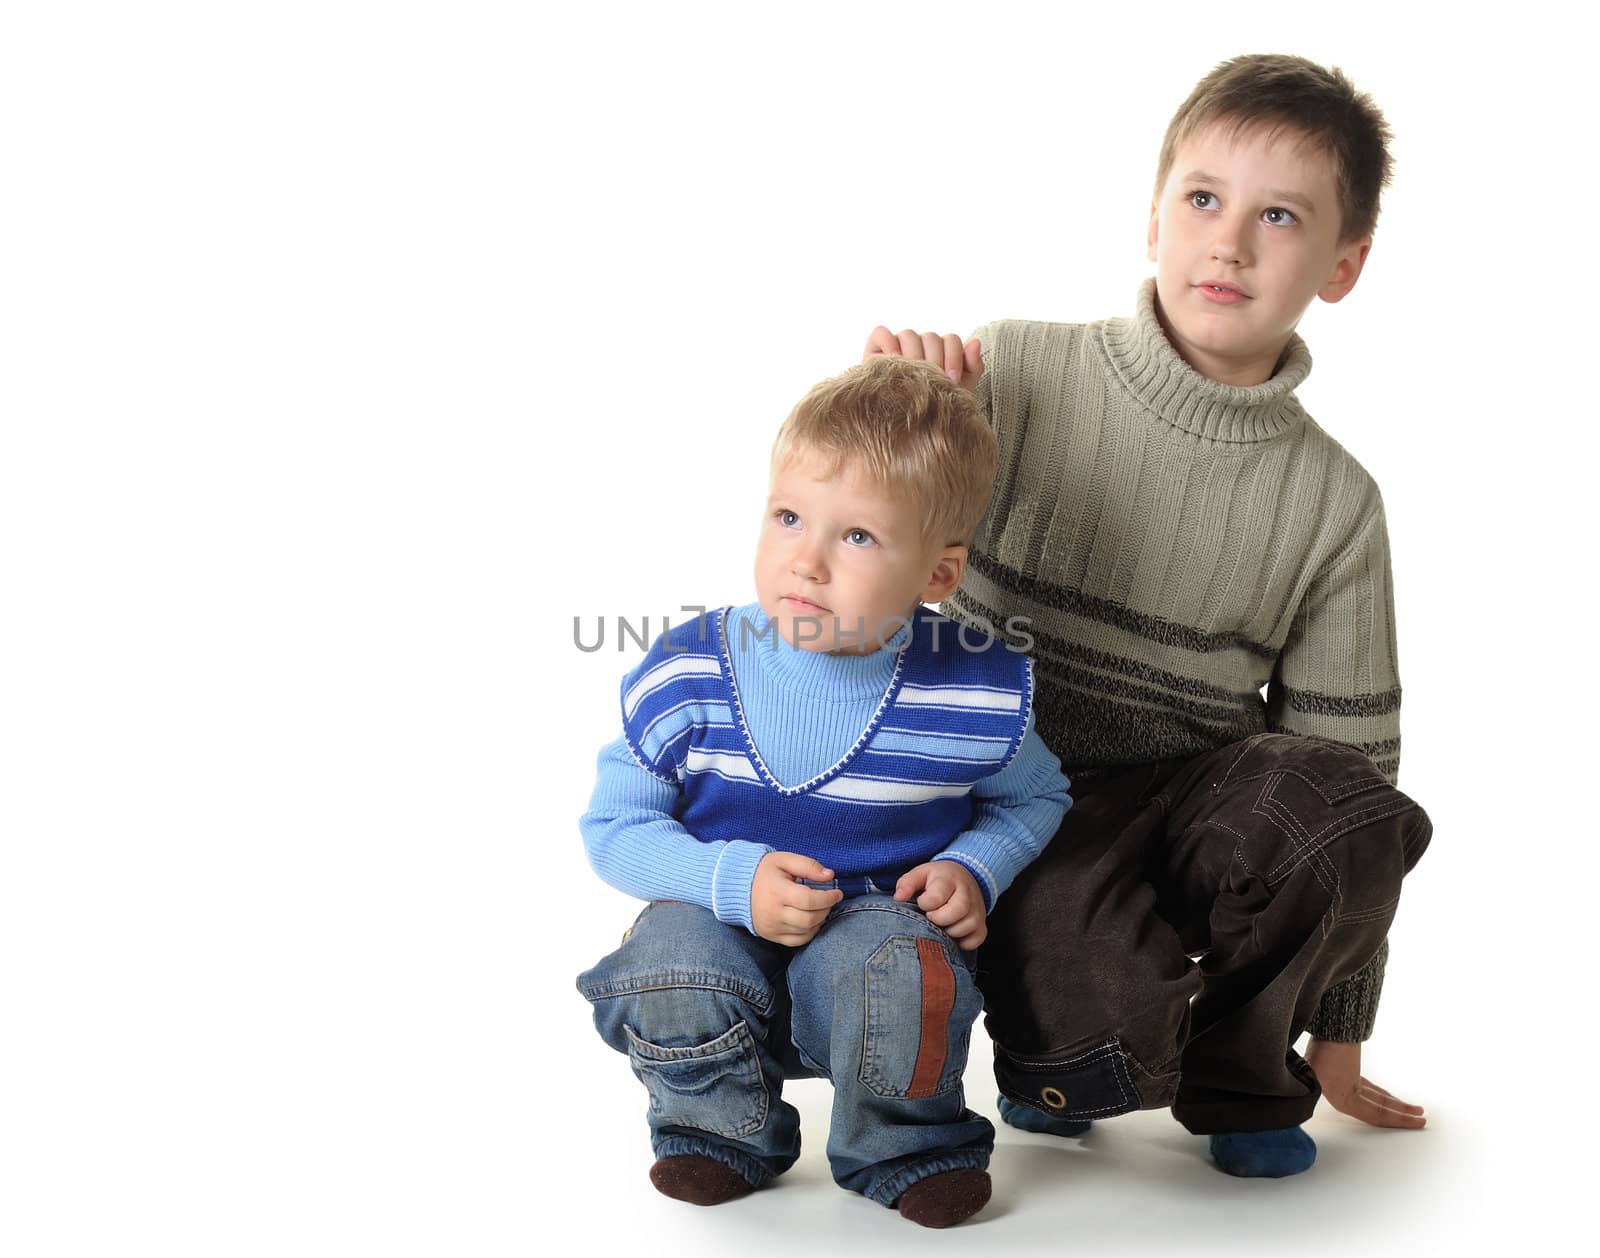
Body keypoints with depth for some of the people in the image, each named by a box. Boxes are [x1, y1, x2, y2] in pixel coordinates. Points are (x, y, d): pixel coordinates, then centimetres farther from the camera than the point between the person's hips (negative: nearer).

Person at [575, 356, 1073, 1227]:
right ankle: (726, 1129, 3)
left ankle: (905, 1145, 0)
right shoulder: (687, 679, -12)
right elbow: (613, 827, -2)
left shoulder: (978, 695, -11)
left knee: (899, 964, -35)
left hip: (882, 919, -1)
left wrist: (975, 868, -10)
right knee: (671, 959, -32)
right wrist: (731, 880, -20)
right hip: (726, 927, 1)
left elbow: (1033, 798, 11)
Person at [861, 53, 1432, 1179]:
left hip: (1182, 806, 3)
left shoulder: (1332, 503, 1)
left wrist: (1336, 1040, 7)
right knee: (1110, 1013, -31)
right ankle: (1059, 1058, 10)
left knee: (1355, 809, -30)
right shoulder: (1014, 374, -5)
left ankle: (1241, 1073, 1)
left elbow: (1347, 754, 5)